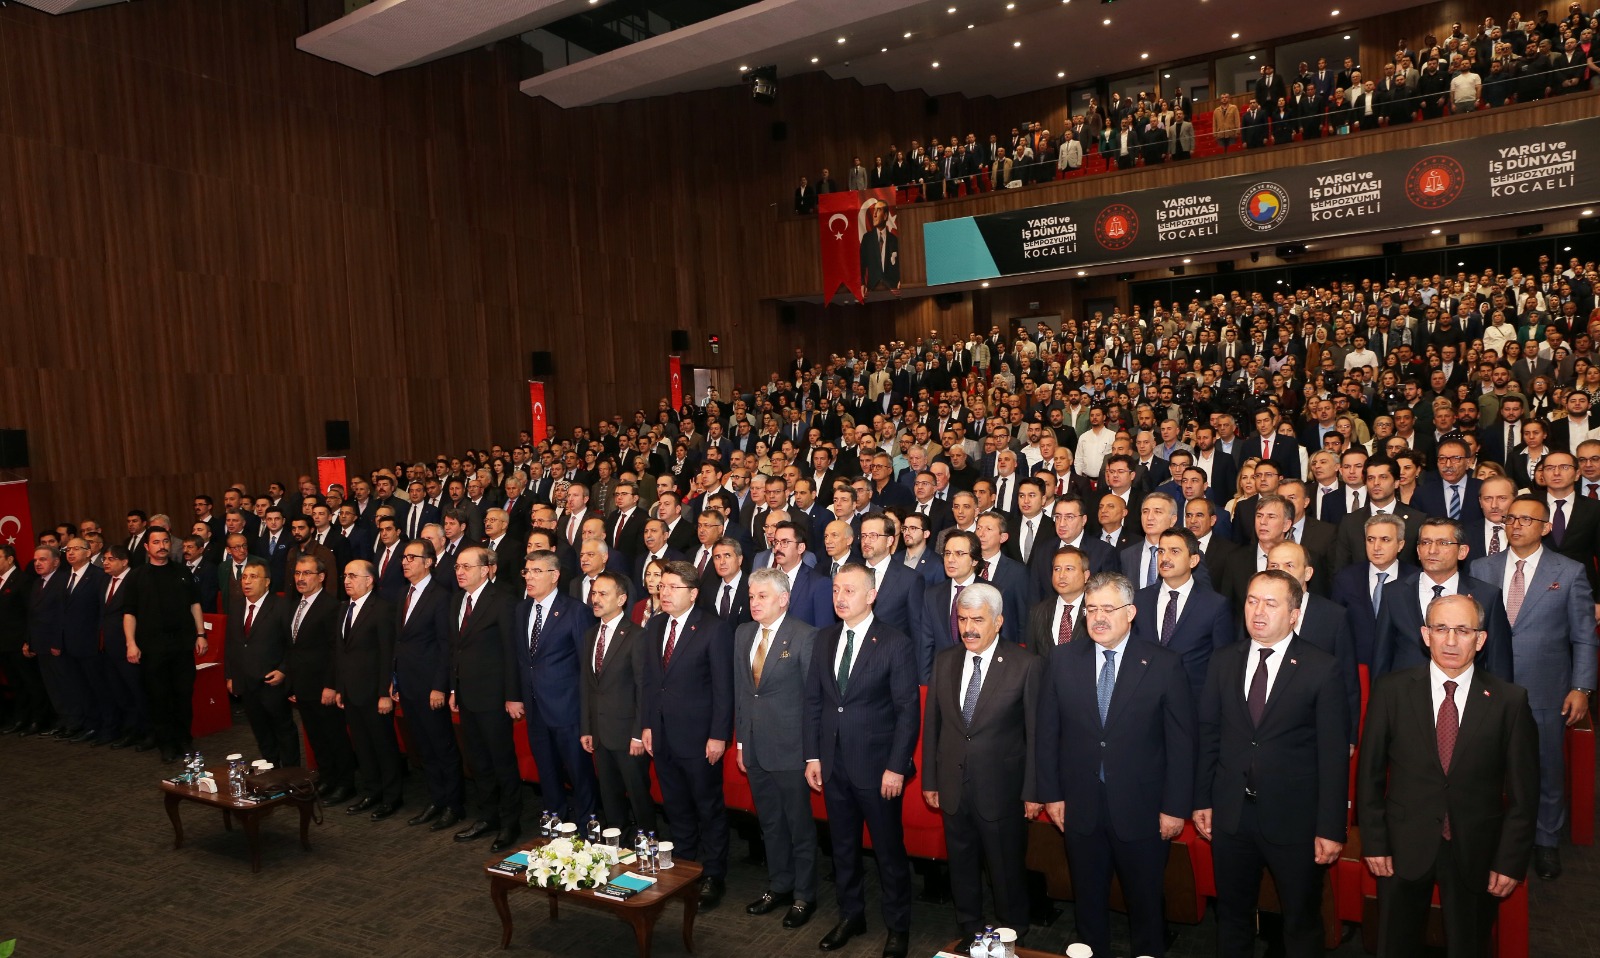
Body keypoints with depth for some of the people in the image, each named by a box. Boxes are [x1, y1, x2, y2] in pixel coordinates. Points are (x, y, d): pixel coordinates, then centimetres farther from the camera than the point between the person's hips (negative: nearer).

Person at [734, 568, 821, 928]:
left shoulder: (804, 636, -13)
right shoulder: (742, 634, 7)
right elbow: (740, 690, 12)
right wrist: (741, 740, 11)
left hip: (790, 748, -6)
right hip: (755, 747, 6)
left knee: (800, 824, 8)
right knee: (769, 823, 18)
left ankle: (804, 895, 25)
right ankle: (778, 886, 35)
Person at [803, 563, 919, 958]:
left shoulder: (896, 644, -10)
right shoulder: (824, 639, 5)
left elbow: (907, 711, -11)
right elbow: (813, 700, 8)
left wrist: (896, 767, -13)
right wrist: (812, 756, 4)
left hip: (876, 766, -5)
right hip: (833, 765, 5)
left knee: (889, 849, 9)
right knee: (843, 846, 17)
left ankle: (898, 926, 27)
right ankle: (851, 915, 36)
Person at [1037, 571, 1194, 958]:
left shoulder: (1165, 664, -8)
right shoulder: (1063, 662, -2)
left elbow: (1181, 741, -6)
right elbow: (1048, 733, 3)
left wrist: (1176, 806, -7)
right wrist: (1051, 793, 1)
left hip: (1142, 810, -2)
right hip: (1080, 809, 2)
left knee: (1145, 901, 14)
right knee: (1087, 898, 16)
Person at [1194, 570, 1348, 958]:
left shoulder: (1322, 668, -9)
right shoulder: (1223, 661, 1)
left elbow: (1334, 753, -10)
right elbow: (1208, 735, 5)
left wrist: (1331, 828, -12)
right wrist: (1202, 800, 4)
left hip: (1294, 819, -3)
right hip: (1230, 813, 3)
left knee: (1302, 921, 16)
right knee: (1232, 914, 18)